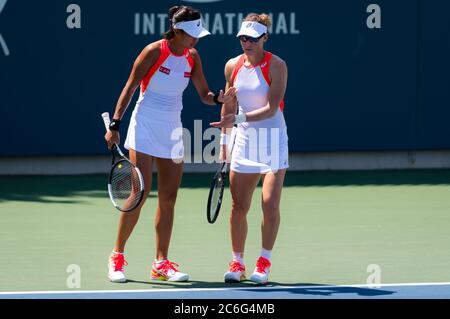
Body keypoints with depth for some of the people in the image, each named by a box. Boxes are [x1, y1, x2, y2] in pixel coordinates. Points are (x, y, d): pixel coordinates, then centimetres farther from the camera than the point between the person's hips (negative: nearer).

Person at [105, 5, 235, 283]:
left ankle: (161, 264, 11)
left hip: (172, 130, 6)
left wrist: (219, 98, -16)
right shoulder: (154, 51, -13)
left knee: (169, 199, 4)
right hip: (145, 128, -6)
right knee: (139, 195, -11)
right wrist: (115, 125, -13)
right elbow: (130, 88, -9)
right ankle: (117, 258, 2)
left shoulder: (192, 57, 3)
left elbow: (204, 95, 7)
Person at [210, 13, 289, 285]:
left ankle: (264, 263, 1)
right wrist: (224, 142, 13)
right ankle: (237, 264, 13)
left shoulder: (276, 66, -11)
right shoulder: (233, 66, 3)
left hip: (273, 139, -4)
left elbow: (271, 109, -18)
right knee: (238, 206, 2)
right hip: (243, 140, 4)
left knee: (270, 203, -10)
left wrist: (238, 118, -27)